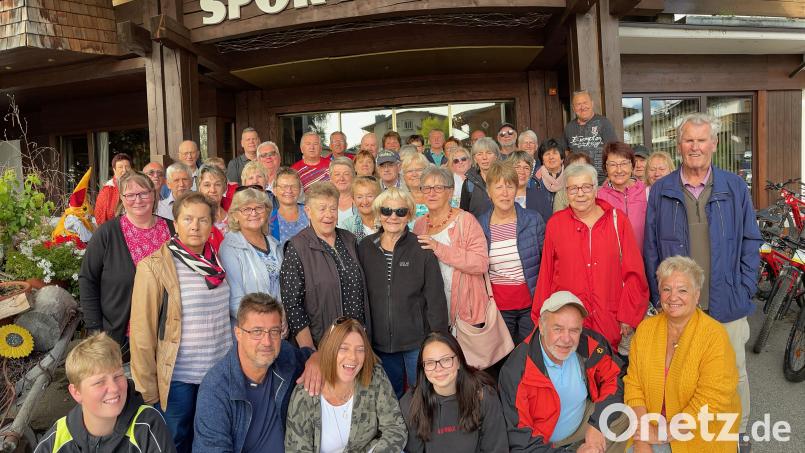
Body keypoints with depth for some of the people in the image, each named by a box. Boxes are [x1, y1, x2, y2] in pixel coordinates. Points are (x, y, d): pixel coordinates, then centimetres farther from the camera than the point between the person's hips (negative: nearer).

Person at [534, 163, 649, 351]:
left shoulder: (617, 219, 3)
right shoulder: (555, 223, 3)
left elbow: (634, 272, 3)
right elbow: (546, 274, 5)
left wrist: (629, 315, -1)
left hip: (610, 323, 0)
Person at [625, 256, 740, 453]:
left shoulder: (715, 336, -15)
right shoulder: (645, 328, -1)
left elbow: (709, 404, -19)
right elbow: (634, 385, -3)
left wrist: (661, 433, -17)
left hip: (702, 436, -3)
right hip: (653, 428, 3)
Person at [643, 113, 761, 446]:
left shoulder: (735, 188, 0)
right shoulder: (661, 191, 0)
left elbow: (750, 243, 3)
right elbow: (651, 248, 2)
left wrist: (745, 291, -4)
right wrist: (659, 296, -2)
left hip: (727, 305, 0)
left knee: (734, 373, 14)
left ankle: (739, 433, 36)